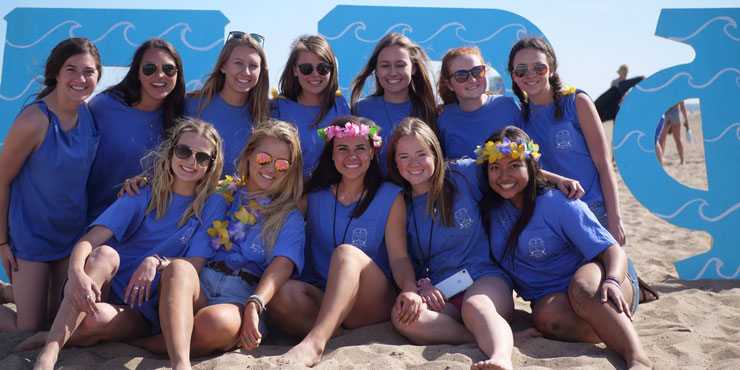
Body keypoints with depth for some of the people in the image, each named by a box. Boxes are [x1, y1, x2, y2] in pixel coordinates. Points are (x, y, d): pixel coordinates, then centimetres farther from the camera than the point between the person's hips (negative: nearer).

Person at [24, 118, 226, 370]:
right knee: (105, 254, -33)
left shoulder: (213, 205, 1)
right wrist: (76, 273, -33)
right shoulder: (143, 194, 2)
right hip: (103, 290, 2)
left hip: (145, 311, -2)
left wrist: (157, 263, -24)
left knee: (95, 319, -36)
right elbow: (89, 240, -11)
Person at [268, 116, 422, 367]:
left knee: (347, 252, -34)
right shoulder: (313, 196, 12)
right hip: (319, 300, 2)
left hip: (371, 303, -2)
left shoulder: (390, 197, 6)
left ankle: (315, 341, -48)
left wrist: (410, 289, -24)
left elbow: (399, 257, -4)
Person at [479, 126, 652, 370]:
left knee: (582, 285, -41)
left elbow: (612, 249, -17)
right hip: (552, 297, 3)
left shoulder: (558, 203, -12)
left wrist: (612, 281, -41)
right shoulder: (491, 208, 2)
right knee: (547, 316, -36)